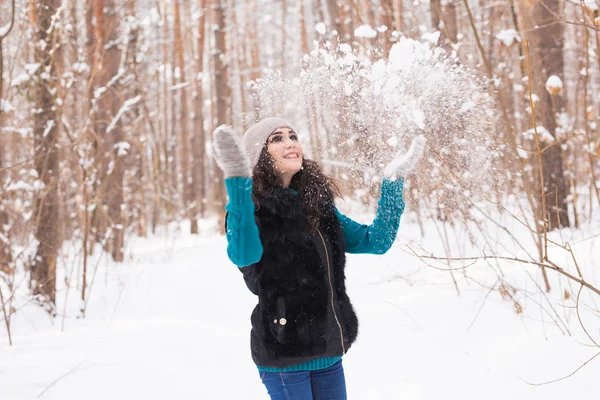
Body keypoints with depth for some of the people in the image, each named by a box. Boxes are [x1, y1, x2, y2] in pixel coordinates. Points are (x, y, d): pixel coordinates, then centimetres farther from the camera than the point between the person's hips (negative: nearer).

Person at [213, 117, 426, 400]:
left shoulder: (318, 204, 10)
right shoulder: (251, 208, -9)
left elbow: (376, 241, 10)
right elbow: (244, 256, -31)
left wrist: (393, 180, 5)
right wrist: (238, 182, -38)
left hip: (329, 353, 6)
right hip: (284, 354, -6)